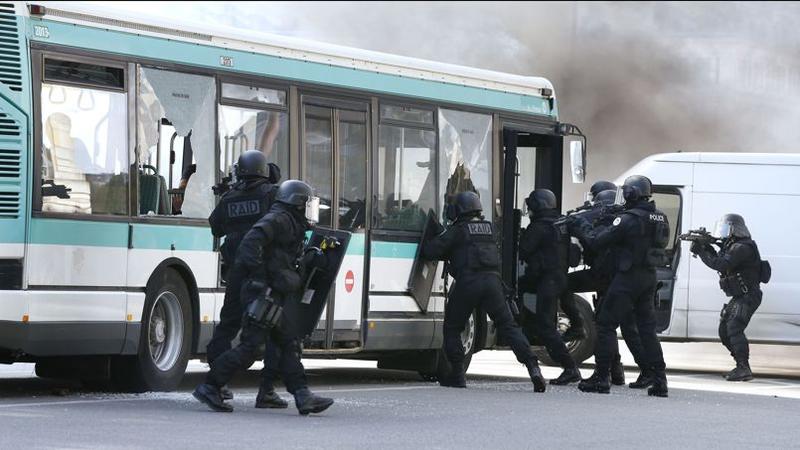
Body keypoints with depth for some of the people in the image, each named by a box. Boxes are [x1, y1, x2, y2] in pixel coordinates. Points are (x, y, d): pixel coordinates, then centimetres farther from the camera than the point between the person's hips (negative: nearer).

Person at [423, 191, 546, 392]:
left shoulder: (457, 230, 2)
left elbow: (431, 250, -4)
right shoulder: (489, 228, 20)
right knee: (508, 326, 3)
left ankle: (457, 374, 10)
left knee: (452, 328, 13)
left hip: (468, 283, -4)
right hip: (492, 281, 4)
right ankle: (532, 366, -13)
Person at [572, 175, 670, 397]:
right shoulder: (660, 218, 7)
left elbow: (597, 241, -15)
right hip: (649, 278, 7)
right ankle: (659, 380, 7)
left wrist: (583, 226, 5)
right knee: (647, 328, 12)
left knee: (606, 324, 2)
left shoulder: (628, 220, -17)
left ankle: (601, 378, 1)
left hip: (628, 278, -7)